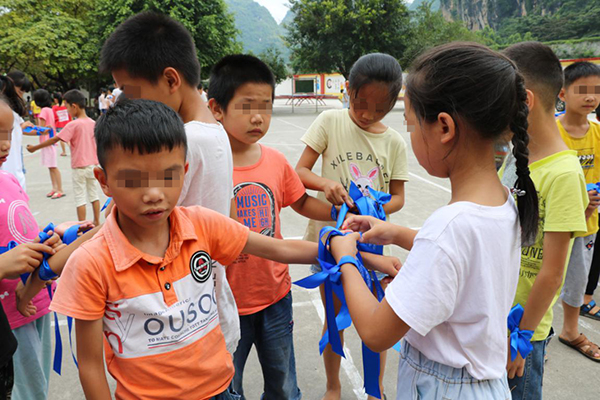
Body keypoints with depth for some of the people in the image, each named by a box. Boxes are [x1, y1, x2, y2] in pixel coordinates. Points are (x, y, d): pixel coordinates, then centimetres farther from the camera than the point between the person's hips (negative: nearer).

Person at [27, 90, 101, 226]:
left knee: (80, 198, 2)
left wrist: (34, 148, -4)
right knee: (94, 195, 15)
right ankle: (97, 222, 21)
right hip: (93, 164, 6)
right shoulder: (93, 123, 3)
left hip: (79, 167, -6)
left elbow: (54, 140, -12)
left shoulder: (73, 125, -14)